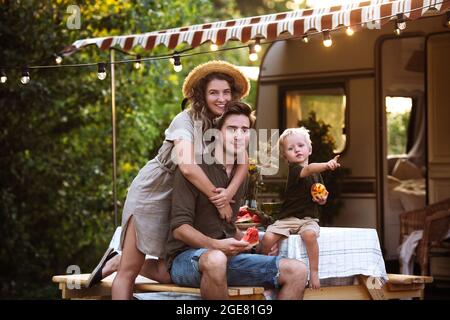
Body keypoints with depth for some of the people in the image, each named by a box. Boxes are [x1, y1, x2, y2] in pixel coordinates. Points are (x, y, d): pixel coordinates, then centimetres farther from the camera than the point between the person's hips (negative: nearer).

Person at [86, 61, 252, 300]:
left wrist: (229, 192, -32)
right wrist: (219, 200, -31)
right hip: (152, 194, -6)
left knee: (168, 274, 2)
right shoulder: (187, 120, -22)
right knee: (129, 271, -5)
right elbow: (187, 166, -37)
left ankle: (116, 261, 24)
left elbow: (243, 161, -13)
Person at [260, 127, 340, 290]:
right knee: (268, 238, -25)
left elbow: (321, 199, 20)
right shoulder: (294, 169, -7)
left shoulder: (316, 174, 11)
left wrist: (322, 199, -6)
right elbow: (308, 169, -31)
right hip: (287, 218, -2)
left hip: (309, 218, 2)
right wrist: (326, 165, -50)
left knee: (310, 234, -33)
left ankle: (314, 272, -24)